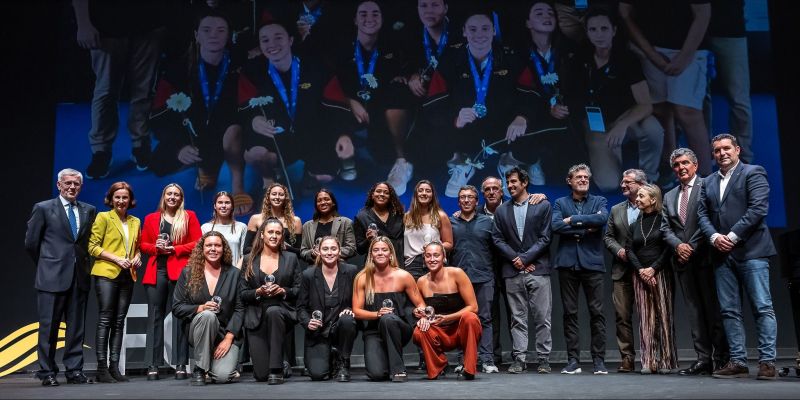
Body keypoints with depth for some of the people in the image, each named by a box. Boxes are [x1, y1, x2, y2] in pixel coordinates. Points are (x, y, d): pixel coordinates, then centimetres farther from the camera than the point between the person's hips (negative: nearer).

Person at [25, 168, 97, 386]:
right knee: (48, 327, 2)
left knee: (76, 327, 6)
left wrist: (82, 262, 8)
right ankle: (47, 372, 10)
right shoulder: (43, 208, 1)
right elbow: (31, 242, 4)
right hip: (52, 277, -3)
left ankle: (74, 370, 13)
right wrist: (47, 265, 9)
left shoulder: (89, 210, 10)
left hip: (79, 276, 3)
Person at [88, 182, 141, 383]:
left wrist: (138, 257, 2)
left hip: (127, 276, 5)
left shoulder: (135, 222, 15)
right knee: (105, 319, -5)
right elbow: (93, 247, -5)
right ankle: (101, 368, -2)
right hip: (106, 274, -5)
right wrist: (117, 259, -15)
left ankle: (114, 366, 9)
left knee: (119, 321, 5)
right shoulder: (103, 217, 0)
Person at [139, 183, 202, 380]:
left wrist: (174, 249, -9)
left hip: (180, 271, -2)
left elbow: (198, 243, 2)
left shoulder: (189, 216, 8)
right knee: (155, 317, 0)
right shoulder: (151, 218, 15)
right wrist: (155, 247, -6)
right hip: (156, 271, 2)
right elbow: (142, 244, 15)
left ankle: (181, 365, 0)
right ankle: (153, 365, 3)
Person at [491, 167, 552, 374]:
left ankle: (544, 359, 8)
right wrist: (515, 259, -6)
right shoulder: (501, 211, 13)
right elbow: (498, 239, 6)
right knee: (517, 318, 4)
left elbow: (545, 238, -2)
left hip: (538, 269, -2)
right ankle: (519, 359, 8)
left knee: (542, 318, 0)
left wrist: (525, 258, -9)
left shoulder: (543, 206, 4)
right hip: (513, 272, 2)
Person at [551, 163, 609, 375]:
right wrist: (585, 229, -9)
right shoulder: (560, 203, 12)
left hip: (592, 262, 0)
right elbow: (556, 226, -6)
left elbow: (602, 218, -11)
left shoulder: (599, 201, 12)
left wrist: (573, 220, -8)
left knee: (597, 312, -1)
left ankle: (598, 360, 6)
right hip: (567, 262, 1)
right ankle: (573, 360, 8)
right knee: (570, 313, 2)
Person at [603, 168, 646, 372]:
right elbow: (607, 236, 14)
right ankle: (627, 358, 8)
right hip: (622, 271, 4)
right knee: (622, 316, 2)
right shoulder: (616, 210, 15)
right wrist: (618, 250, -4)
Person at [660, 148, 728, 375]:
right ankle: (704, 360, 5)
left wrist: (692, 246, -11)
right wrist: (678, 245, -5)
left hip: (705, 256, -5)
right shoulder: (669, 197, 20)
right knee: (694, 312, 4)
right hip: (683, 260, 5)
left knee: (713, 309, -4)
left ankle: (722, 360, 2)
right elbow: (665, 228, 14)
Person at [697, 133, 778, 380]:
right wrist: (714, 236, -6)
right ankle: (738, 362, 8)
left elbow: (758, 208, -10)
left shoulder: (753, 173, 2)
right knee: (729, 311, 4)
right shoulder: (709, 182, 19)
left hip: (750, 250, -6)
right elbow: (703, 214, 12)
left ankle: (767, 362, -2)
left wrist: (733, 236, -13)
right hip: (722, 254, 6)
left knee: (762, 308, -5)